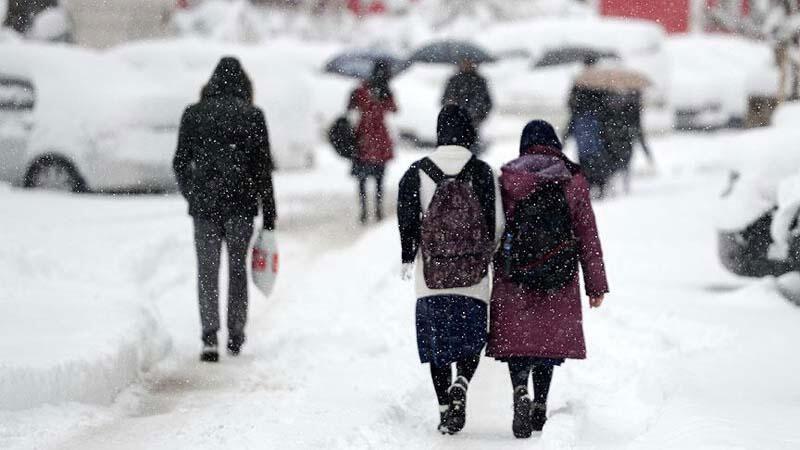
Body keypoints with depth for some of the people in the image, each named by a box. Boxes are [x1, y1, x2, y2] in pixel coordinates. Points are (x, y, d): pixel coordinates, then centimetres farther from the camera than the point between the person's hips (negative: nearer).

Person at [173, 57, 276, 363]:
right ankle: (235, 338, 17)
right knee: (238, 268, 13)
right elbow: (263, 169, -2)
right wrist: (269, 218, 2)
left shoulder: (193, 114, 1)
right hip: (241, 204, 0)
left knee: (207, 272, 4)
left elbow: (180, 163, 4)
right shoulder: (253, 116, -2)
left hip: (204, 203, 0)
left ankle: (210, 337, -10)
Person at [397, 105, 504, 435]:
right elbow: (497, 222, -2)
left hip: (431, 274, 0)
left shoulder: (417, 173, -1)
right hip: (473, 274, 0)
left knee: (437, 342, 10)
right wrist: (488, 255, 17)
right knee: (471, 338, 11)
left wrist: (408, 259, 13)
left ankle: (445, 408, 6)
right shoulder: (483, 173, -3)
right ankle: (460, 385, -16)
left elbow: (407, 221, -1)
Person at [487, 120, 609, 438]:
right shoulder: (573, 181, 3)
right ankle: (540, 406, 17)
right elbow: (588, 235, 4)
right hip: (560, 280, 1)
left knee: (516, 337, 1)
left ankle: (520, 391, -24)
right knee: (549, 337, 14)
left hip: (514, 276, -1)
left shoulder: (507, 179, 0)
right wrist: (597, 285, 8)